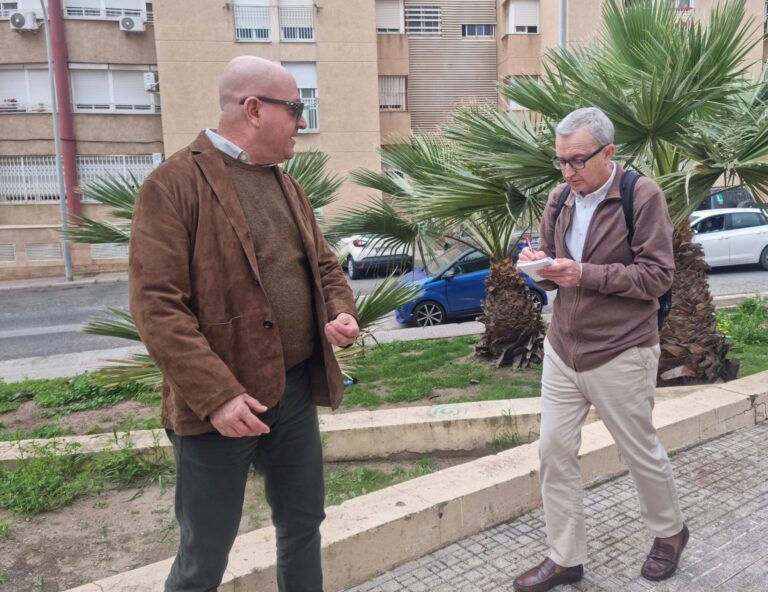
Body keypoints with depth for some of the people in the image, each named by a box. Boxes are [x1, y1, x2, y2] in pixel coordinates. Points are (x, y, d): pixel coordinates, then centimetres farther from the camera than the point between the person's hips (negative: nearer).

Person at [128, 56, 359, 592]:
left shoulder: (287, 185, 12)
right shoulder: (174, 185, -12)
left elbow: (324, 263, 19)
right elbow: (156, 306, -18)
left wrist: (342, 313, -2)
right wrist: (215, 396, -23)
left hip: (297, 389, 7)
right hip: (219, 405, -6)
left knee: (304, 527, 21)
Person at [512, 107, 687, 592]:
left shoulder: (643, 195, -10)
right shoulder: (560, 199, 7)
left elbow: (658, 274, -14)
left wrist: (586, 274, -24)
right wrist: (543, 268, -10)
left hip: (620, 354, -5)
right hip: (562, 348, 5)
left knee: (641, 452, 13)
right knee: (555, 451, 5)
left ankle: (670, 533, 41)